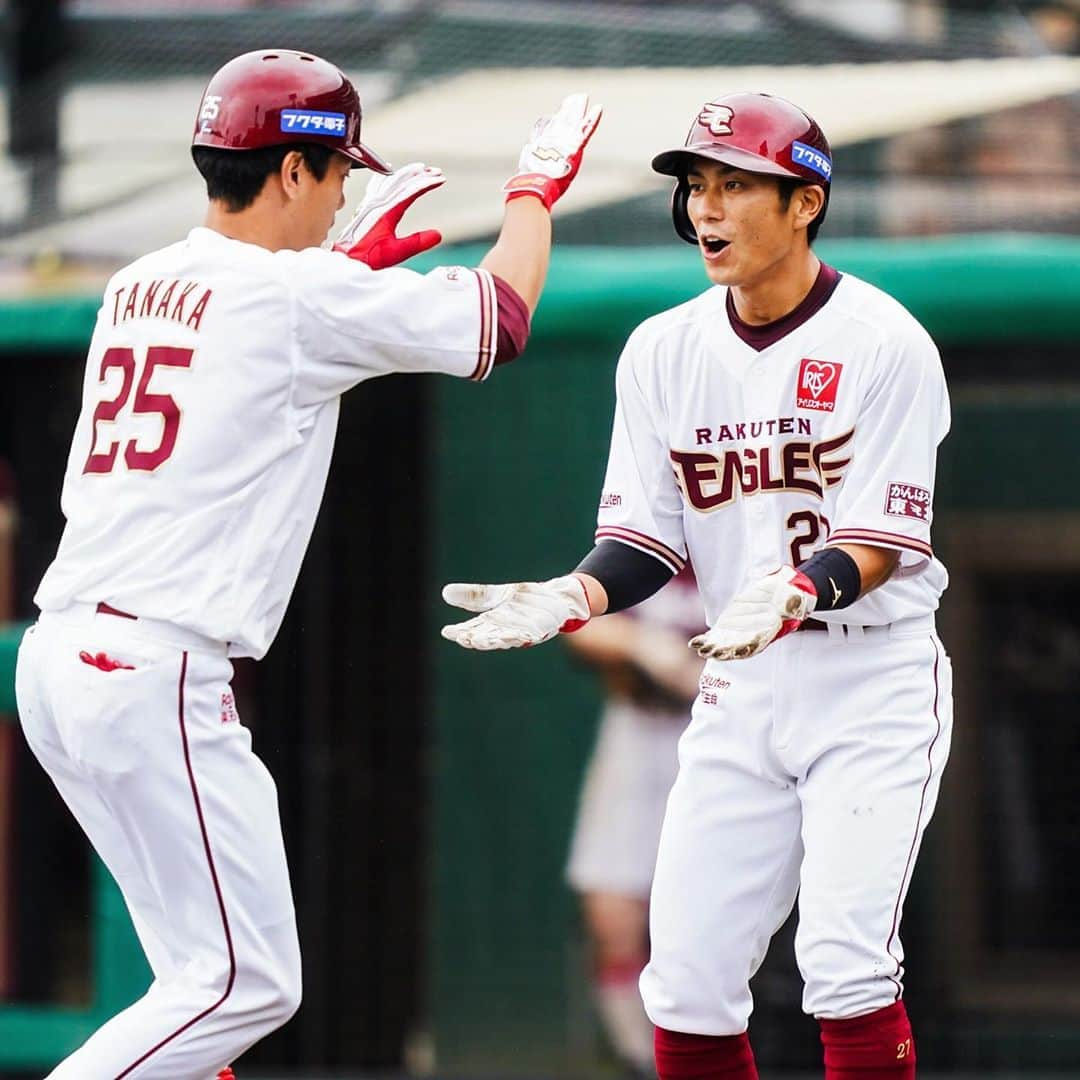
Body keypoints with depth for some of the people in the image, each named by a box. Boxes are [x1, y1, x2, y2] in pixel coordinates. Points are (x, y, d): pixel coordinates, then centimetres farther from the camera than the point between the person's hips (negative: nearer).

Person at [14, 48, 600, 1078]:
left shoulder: (138, 287, 15)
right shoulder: (300, 297, -8)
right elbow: (501, 313, 3)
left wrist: (348, 258, 37)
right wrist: (537, 184, 20)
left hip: (58, 658, 9)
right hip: (156, 676, -9)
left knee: (214, 965, 16)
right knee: (244, 985, -6)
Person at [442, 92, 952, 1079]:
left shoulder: (884, 343, -11)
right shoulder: (665, 351, 4)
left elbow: (878, 546, -15)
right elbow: (646, 542, 3)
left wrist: (797, 596, -35)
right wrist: (572, 600, -17)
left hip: (876, 677, -5)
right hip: (742, 691, 5)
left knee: (844, 961, -17)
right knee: (687, 979, 0)